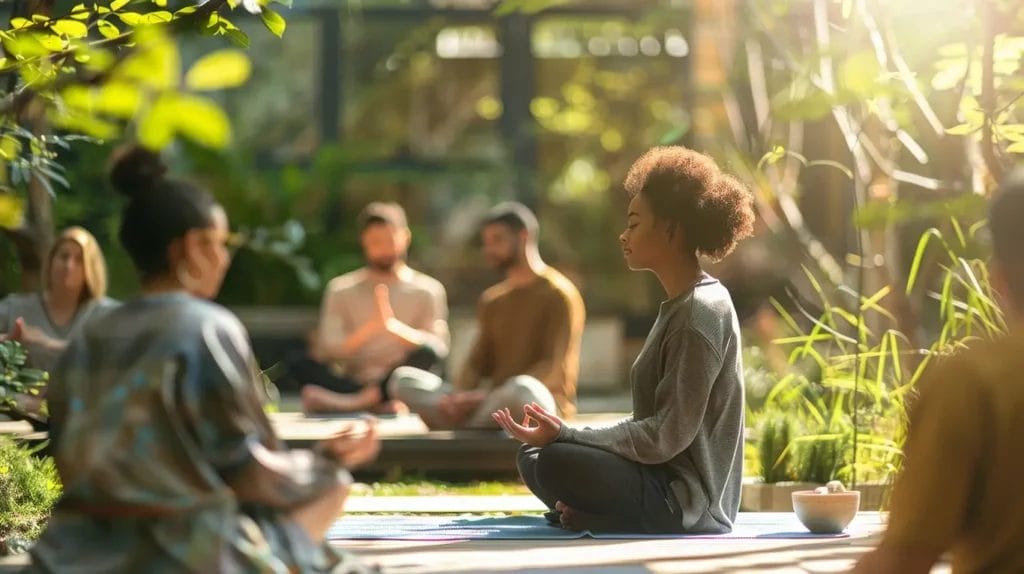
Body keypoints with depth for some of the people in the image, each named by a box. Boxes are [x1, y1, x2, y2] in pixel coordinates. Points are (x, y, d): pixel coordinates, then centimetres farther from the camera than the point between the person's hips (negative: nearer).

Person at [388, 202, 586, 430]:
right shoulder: (493, 300, 20)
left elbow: (554, 369, -11)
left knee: (522, 389, -42)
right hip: (494, 405, 6)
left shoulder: (559, 294, -2)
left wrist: (487, 396, -21)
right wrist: (459, 398, -10)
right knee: (403, 379, -9)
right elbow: (478, 364, 15)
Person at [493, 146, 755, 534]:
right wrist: (565, 436, 6)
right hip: (667, 481, 10)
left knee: (557, 463, -29)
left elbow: (669, 435, -20)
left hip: (686, 498, -10)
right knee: (532, 457, 16)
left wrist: (565, 436, -19)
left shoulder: (699, 314, -16)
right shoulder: (683, 306, 14)